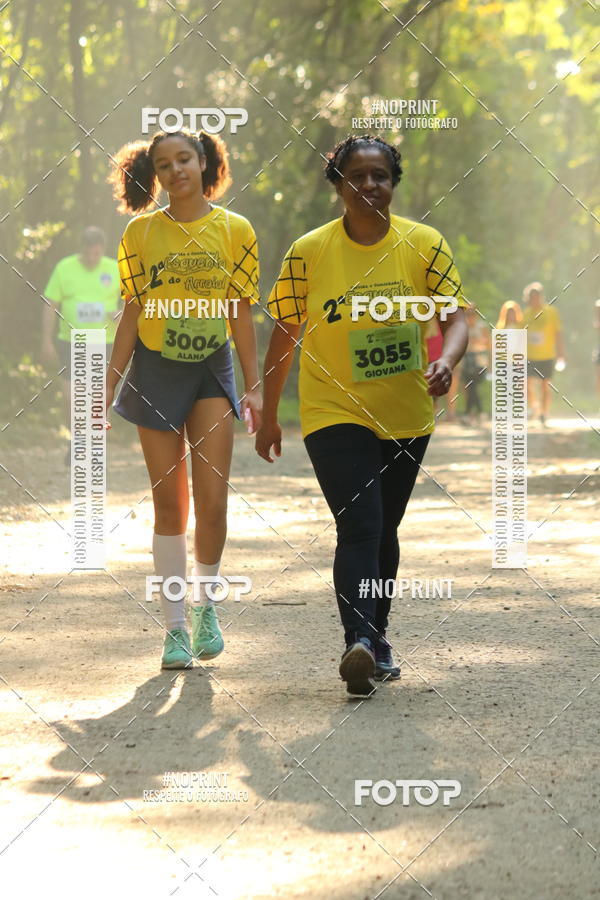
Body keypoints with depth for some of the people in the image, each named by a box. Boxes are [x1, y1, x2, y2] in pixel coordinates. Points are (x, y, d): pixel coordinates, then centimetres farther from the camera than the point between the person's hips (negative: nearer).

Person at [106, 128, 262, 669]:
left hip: (213, 372, 0)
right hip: (156, 374, 0)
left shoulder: (235, 230, 1)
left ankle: (205, 604, 14)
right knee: (170, 504, 2)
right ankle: (175, 629, 10)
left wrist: (255, 385, 1)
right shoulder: (141, 233, 1)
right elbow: (132, 316, 5)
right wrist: (108, 389, 3)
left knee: (212, 501, -10)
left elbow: (241, 316, 5)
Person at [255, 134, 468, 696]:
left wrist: (446, 361, -28)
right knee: (359, 527, -19)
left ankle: (376, 637, 32)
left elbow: (455, 316, -5)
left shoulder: (424, 244, -3)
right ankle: (359, 641, -30)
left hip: (406, 417, 3)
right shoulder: (309, 251, -7)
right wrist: (268, 416, 6)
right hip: (334, 413, -3)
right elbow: (285, 334, 1)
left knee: (383, 530, 16)